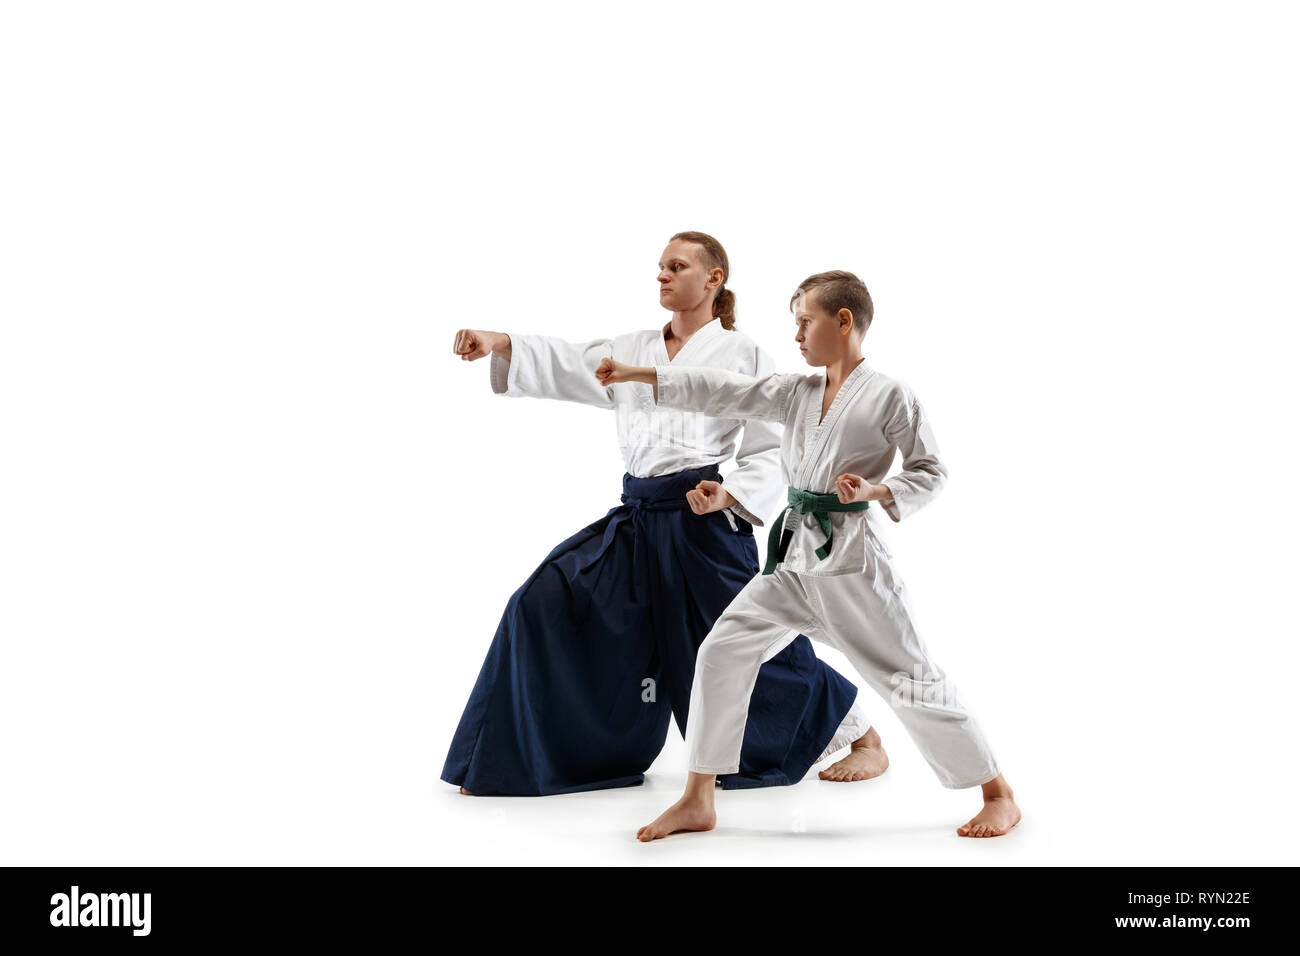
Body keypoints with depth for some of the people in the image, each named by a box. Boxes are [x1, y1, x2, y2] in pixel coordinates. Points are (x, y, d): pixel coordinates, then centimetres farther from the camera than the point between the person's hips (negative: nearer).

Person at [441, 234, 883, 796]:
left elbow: (771, 451, -1)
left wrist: (729, 496, -17)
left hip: (704, 523, -5)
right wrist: (495, 344, -10)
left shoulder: (741, 355, 0)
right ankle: (518, 757, 10)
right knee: (546, 602, -3)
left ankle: (865, 739, 19)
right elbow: (563, 366, 6)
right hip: (637, 520, 6)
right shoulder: (632, 352, 15)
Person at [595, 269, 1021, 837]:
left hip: (850, 561, -6)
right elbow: (724, 392, 9)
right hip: (795, 557, 6)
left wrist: (876, 490, -21)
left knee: (909, 679, -4)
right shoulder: (796, 392, 10)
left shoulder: (889, 396, -7)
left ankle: (998, 794, 12)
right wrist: (637, 375, 6)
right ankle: (698, 802, 6)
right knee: (723, 651, -3)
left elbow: (931, 471, -3)